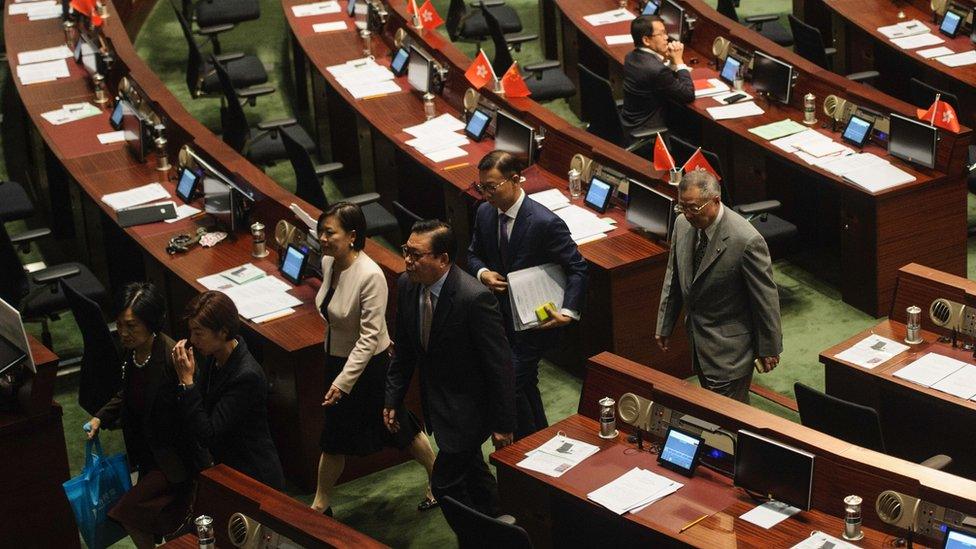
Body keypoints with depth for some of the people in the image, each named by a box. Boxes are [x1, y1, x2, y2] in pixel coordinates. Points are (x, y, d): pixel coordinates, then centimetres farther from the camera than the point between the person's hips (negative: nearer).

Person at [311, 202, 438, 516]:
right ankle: (320, 505, 30)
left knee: (399, 429, 13)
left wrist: (343, 382, -29)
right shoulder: (328, 262, -6)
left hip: (369, 365, -7)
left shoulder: (370, 276, -29)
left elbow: (369, 337, -27)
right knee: (334, 436, 17)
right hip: (337, 358, 7)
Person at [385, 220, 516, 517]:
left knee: (445, 482, -5)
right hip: (435, 401, 7)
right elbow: (404, 350, 7)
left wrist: (503, 423, -17)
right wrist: (393, 399, 8)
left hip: (469, 408, -7)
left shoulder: (475, 298, -29)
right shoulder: (406, 285, -7)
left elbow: (499, 364, -22)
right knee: (472, 472, 23)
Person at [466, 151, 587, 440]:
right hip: (501, 316, 7)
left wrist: (568, 312, -26)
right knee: (525, 384, 20)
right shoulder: (485, 213, -2)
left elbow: (577, 268, -16)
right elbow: (474, 254, 14)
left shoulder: (545, 222, -22)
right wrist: (482, 273, -9)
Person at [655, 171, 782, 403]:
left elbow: (766, 297, -16)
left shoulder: (746, 240, -26)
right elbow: (673, 278, 11)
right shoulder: (683, 225, -4)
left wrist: (769, 349, -8)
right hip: (697, 339, 7)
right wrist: (665, 325, 15)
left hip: (729, 347, -7)